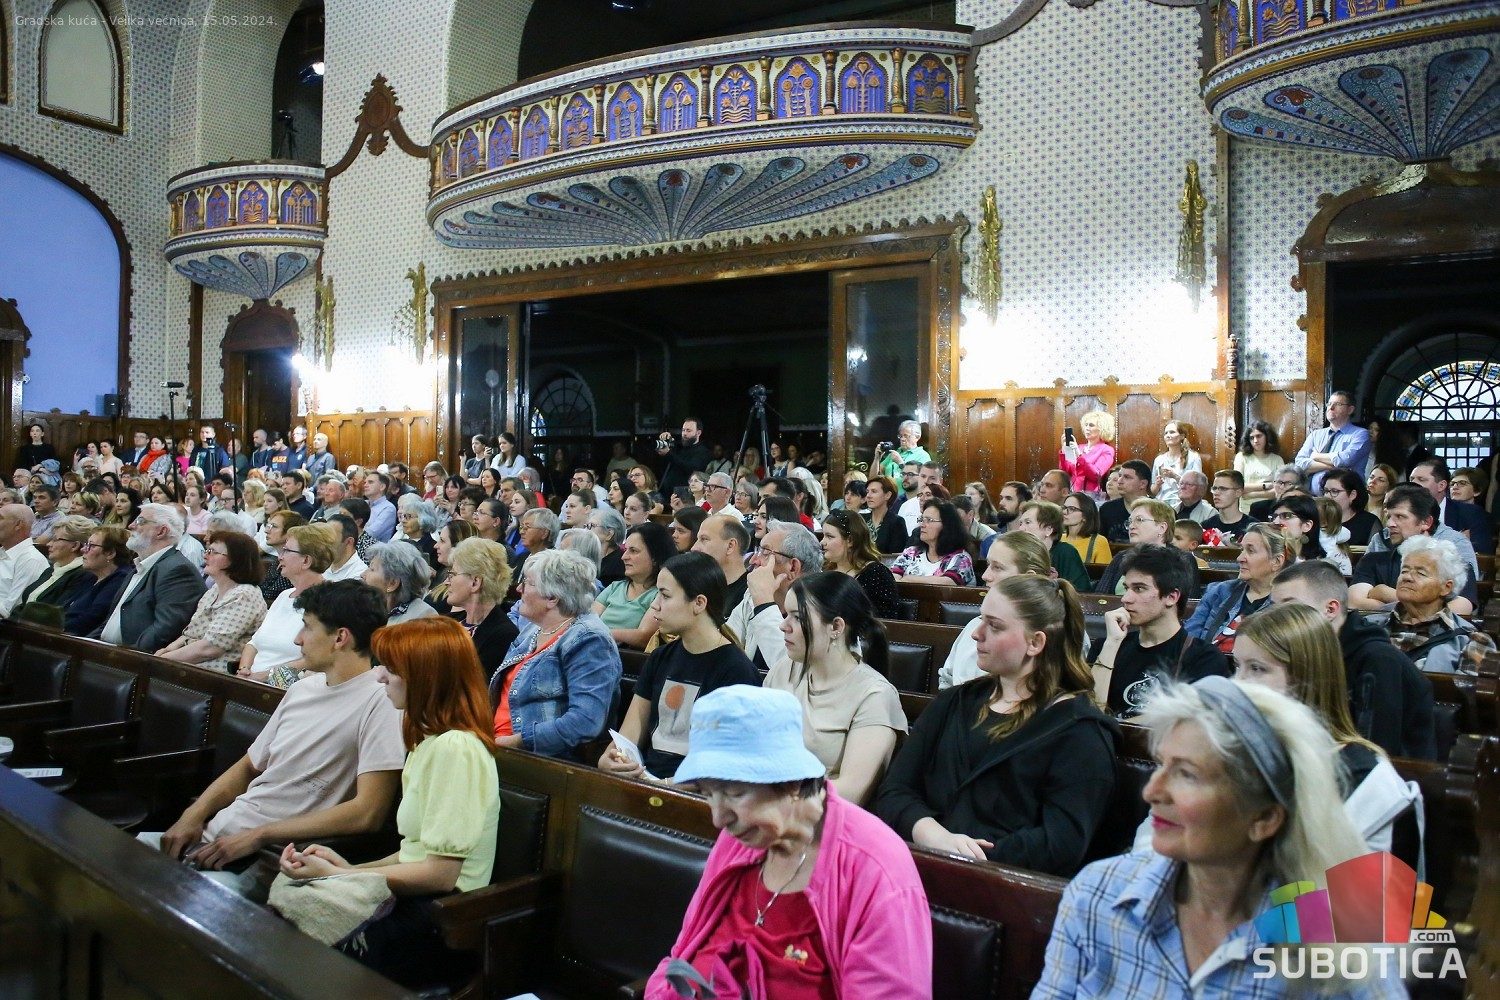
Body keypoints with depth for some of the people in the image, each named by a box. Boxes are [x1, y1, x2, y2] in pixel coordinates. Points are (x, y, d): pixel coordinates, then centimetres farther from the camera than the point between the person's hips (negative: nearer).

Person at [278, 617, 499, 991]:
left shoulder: (456, 747, -17)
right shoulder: (430, 739, 15)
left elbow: (441, 873, -18)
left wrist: (334, 875, -12)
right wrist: (350, 868, 3)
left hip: (442, 929, -9)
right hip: (413, 904, 9)